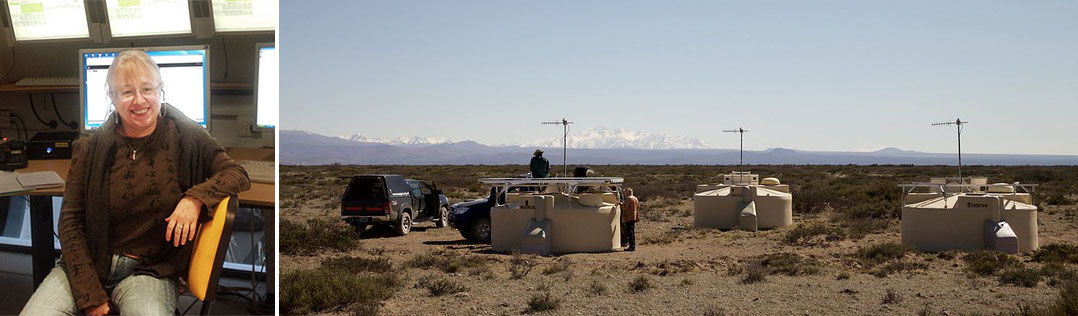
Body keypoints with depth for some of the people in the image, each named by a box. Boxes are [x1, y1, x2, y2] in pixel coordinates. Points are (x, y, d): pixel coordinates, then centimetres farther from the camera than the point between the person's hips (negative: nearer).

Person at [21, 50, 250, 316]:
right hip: (89, 262, 2)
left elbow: (237, 174, 2)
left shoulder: (187, 137, 1)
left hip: (149, 270, -2)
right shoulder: (90, 149, 2)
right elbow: (70, 222, 2)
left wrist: (196, 197, -19)